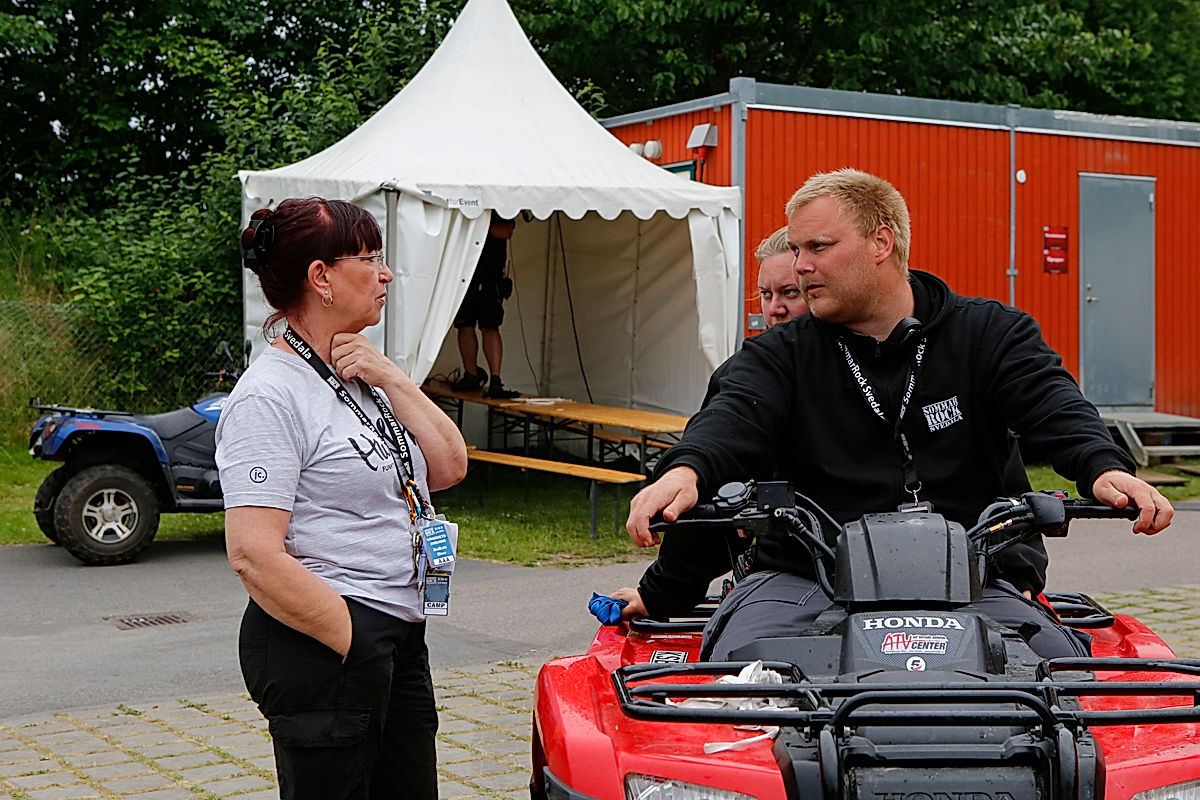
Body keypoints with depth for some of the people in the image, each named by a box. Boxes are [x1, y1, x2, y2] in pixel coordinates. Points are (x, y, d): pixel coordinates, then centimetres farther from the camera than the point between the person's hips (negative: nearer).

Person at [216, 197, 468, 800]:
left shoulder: (365, 377, 13)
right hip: (318, 646, -9)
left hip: (401, 638, 9)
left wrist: (392, 381, -2)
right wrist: (356, 643, -19)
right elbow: (255, 556, -21)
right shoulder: (271, 395, -15)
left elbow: (448, 468, 10)